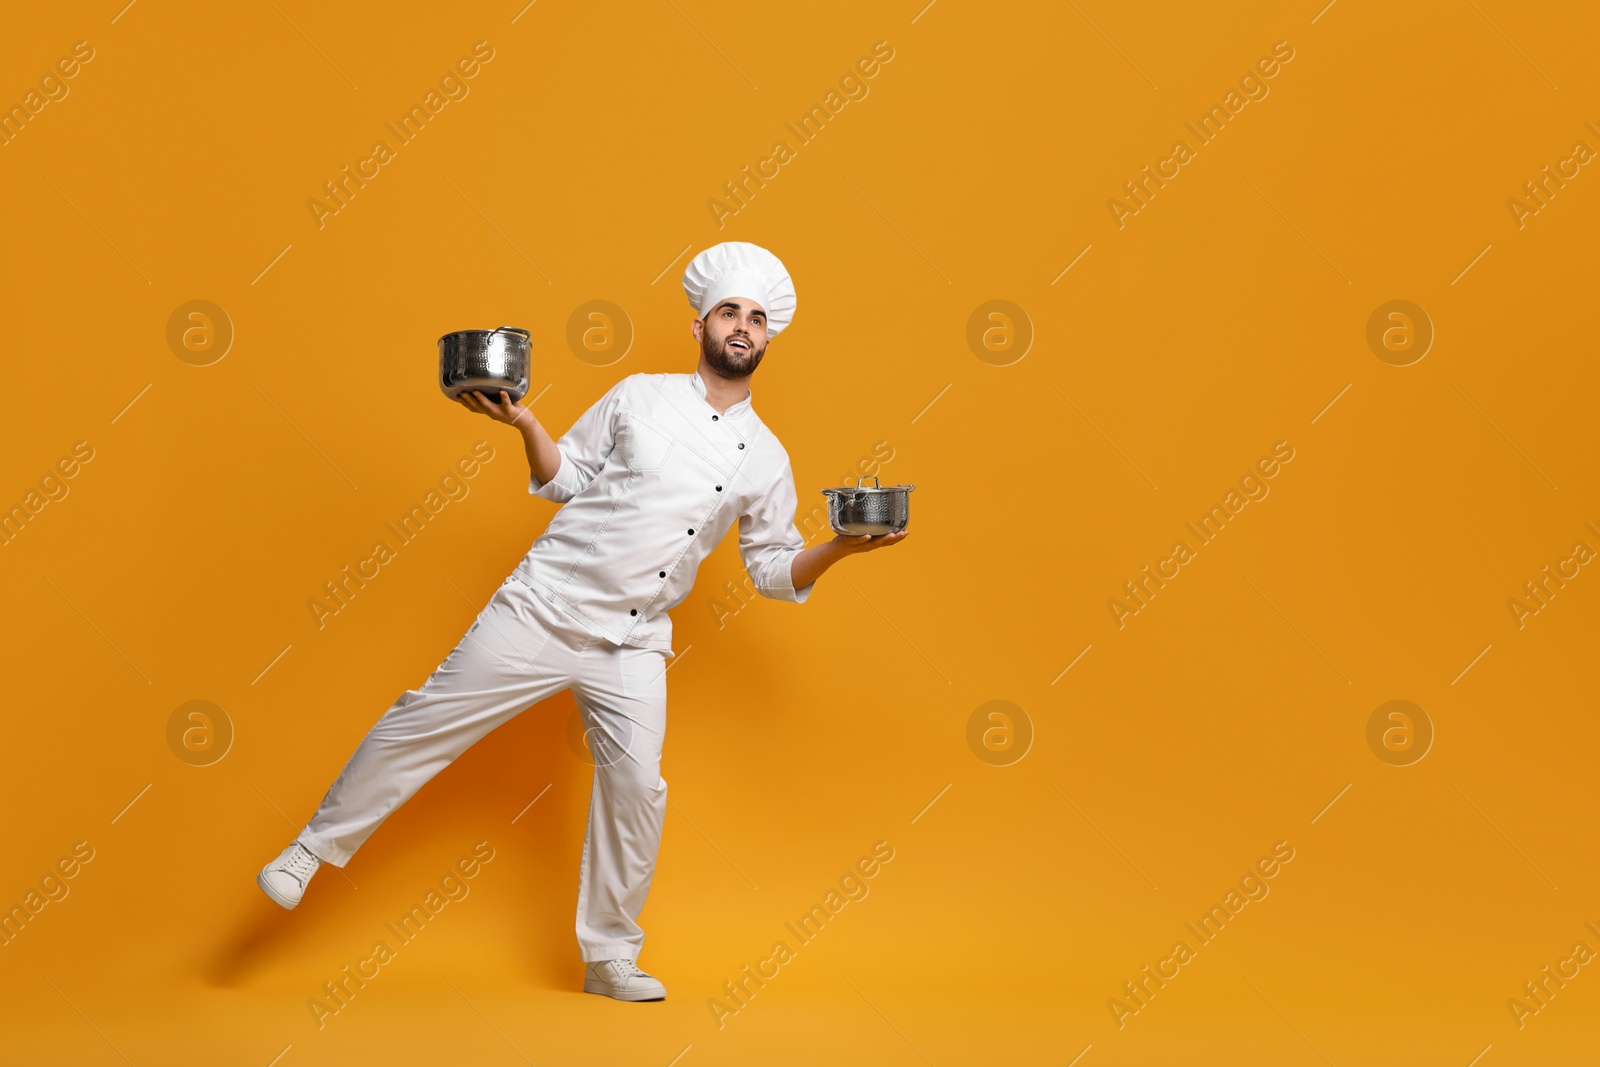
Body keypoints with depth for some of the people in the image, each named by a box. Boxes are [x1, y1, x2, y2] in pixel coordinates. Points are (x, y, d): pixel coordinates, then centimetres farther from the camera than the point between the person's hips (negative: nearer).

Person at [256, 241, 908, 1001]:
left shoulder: (765, 459, 5)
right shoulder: (639, 397, 1)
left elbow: (774, 571, 9)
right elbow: (565, 479, 8)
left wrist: (840, 548, -7)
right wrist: (526, 425, -9)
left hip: (633, 645, 2)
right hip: (542, 607, -1)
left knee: (637, 790, -2)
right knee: (426, 722, 0)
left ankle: (608, 958, 17)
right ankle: (314, 847, 20)